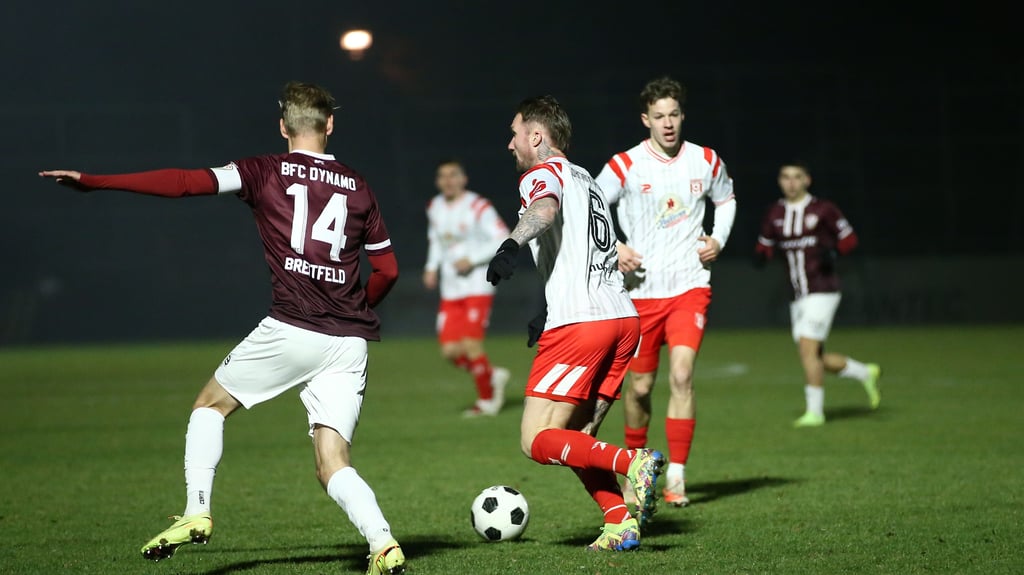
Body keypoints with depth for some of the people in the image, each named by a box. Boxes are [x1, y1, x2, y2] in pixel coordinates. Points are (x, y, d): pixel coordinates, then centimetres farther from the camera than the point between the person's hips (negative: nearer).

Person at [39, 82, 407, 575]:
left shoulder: (266, 172, 4)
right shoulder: (358, 187, 15)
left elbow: (184, 183, -5)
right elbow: (387, 269, 19)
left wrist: (91, 181, -2)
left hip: (290, 329, -3)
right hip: (349, 342, 3)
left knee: (211, 404, 20)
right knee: (333, 465, 5)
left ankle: (196, 513, 7)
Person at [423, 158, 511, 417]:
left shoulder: (478, 207, -12)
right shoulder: (434, 208, 9)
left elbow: (503, 239, -13)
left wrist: (471, 260, -18)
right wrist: (432, 267, 10)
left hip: (478, 287, -6)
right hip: (450, 290, 6)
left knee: (471, 344, -13)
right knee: (450, 350, -2)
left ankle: (486, 400, 7)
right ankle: (493, 376, 23)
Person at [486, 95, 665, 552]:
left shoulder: (543, 174, -1)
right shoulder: (585, 179, 26)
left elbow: (545, 208, -27)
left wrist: (512, 245, -46)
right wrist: (552, 314, 45)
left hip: (579, 326, -9)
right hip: (623, 318, 9)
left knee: (537, 442, -4)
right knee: (575, 439, 14)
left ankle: (632, 462, -21)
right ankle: (621, 523, -2)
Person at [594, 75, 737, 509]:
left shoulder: (706, 161, 3)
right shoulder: (625, 165, -5)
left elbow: (726, 200, 23)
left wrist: (718, 239, 7)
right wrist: (613, 248, -12)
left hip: (690, 286, 0)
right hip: (641, 290, 0)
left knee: (682, 373, -17)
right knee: (640, 385, 6)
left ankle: (677, 476, -14)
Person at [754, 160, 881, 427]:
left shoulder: (823, 209, -2)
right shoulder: (775, 214, 10)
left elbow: (849, 237, 4)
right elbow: (765, 243, 19)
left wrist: (834, 251, -16)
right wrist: (761, 255, -4)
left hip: (823, 292, -6)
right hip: (798, 297, 6)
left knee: (807, 348, -16)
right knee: (816, 360, 5)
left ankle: (814, 411, -7)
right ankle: (866, 373, 28)